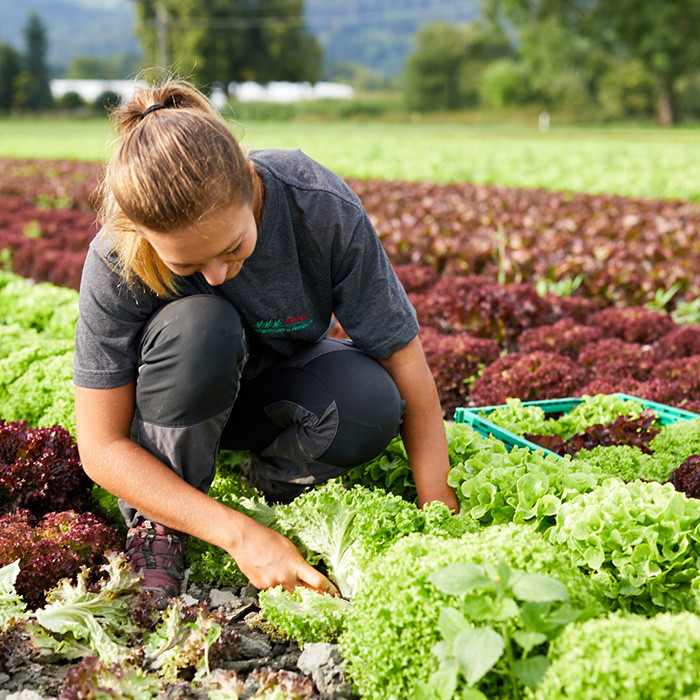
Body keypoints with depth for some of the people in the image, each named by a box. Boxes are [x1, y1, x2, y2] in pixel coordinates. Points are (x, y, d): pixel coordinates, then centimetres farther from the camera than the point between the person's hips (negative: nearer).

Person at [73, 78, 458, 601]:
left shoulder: (324, 209, -30)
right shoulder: (115, 263, -31)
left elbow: (406, 362, -23)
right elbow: (101, 448, -25)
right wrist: (239, 535, -34)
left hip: (283, 377, 1)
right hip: (180, 395, 0)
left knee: (371, 404, -33)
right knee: (198, 325, -36)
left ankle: (272, 484, 0)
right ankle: (156, 525, -13)